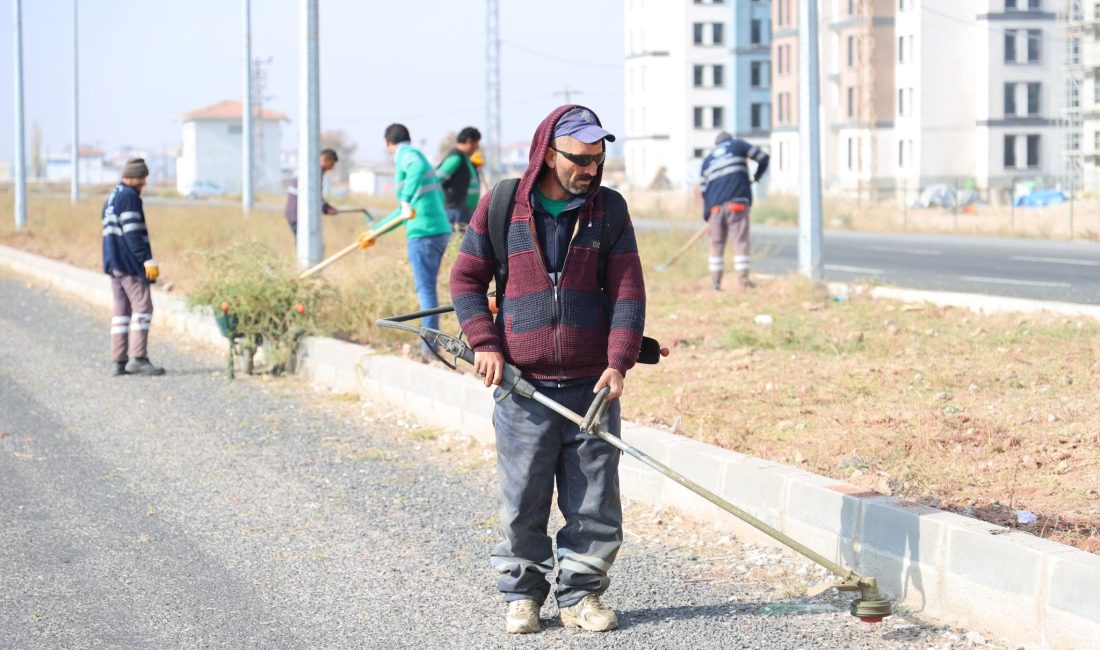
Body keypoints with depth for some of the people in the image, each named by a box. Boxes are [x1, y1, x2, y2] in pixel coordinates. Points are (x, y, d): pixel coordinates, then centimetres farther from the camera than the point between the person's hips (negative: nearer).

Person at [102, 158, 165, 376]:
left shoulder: (111, 197, 20)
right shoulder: (129, 197, -11)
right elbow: (133, 232, -19)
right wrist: (147, 259, -19)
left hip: (113, 263, 10)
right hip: (130, 263, -10)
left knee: (122, 310, 10)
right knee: (142, 306, -8)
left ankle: (118, 361, 8)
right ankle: (138, 357, -14)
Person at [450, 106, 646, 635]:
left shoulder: (608, 209, 3)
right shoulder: (500, 206, 0)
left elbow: (628, 290, 0)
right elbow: (465, 278, 7)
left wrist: (618, 362, -11)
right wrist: (485, 342, -6)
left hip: (591, 385, 1)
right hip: (523, 389, -1)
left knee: (594, 501, 5)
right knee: (521, 502, 4)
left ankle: (581, 592, 17)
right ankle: (521, 594, 17)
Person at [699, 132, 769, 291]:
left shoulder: (707, 160, 21)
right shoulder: (738, 145, 13)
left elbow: (704, 190, 16)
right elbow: (763, 158, 10)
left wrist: (707, 218, 16)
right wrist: (756, 177, 29)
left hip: (716, 207, 3)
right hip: (738, 202, -3)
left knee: (717, 243, 10)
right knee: (740, 240, -4)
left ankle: (715, 282, 5)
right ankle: (743, 281, -11)